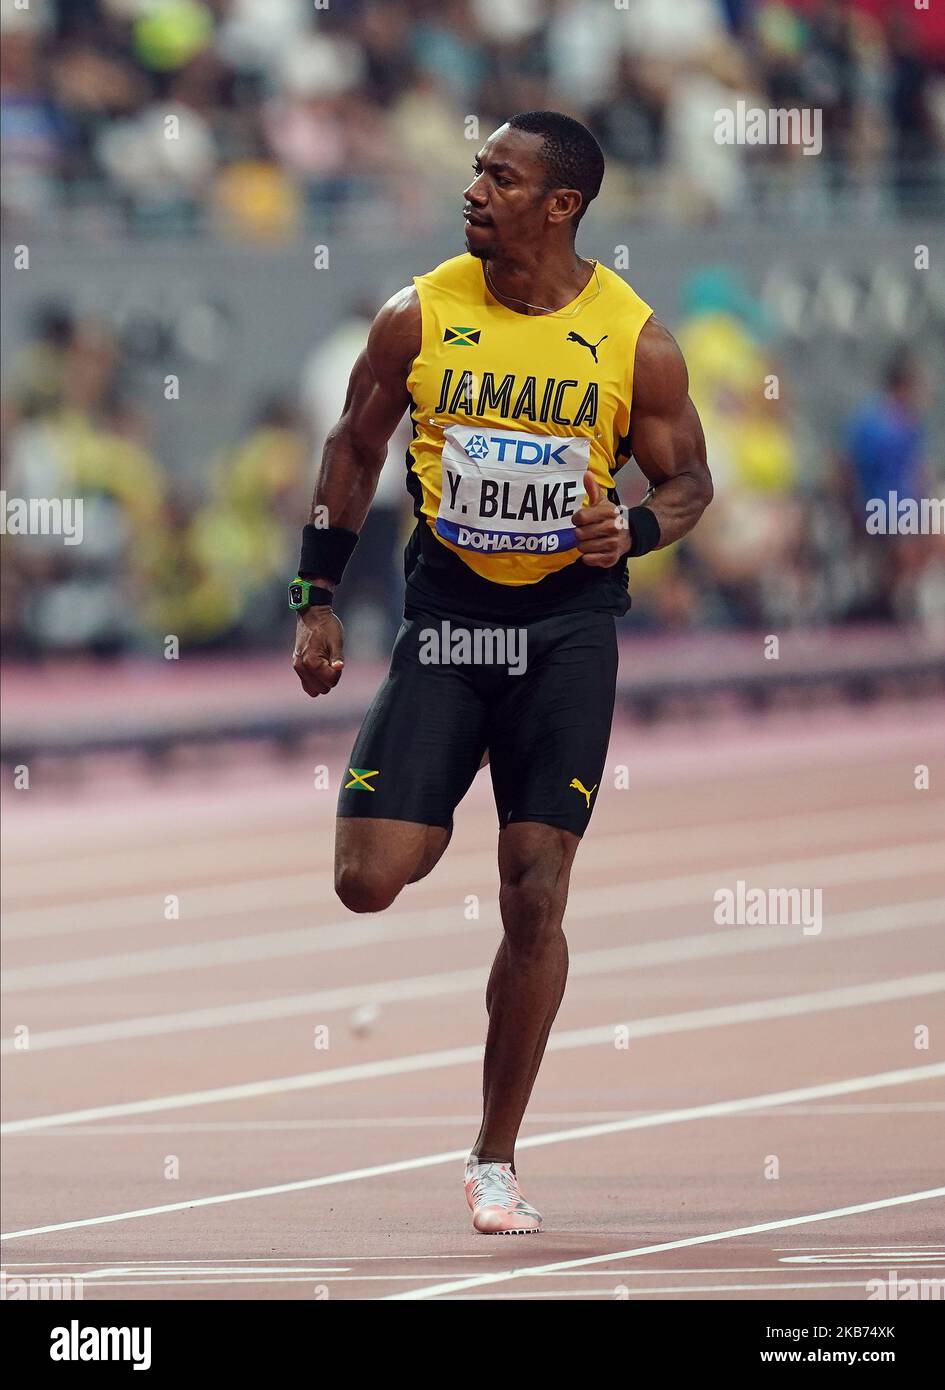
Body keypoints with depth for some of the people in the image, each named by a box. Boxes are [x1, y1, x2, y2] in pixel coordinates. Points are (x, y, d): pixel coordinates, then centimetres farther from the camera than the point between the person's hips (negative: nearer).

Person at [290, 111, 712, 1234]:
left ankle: (496, 1160, 9)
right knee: (368, 882, -8)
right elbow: (354, 450, 8)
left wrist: (634, 529, -19)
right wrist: (316, 601, 5)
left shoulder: (633, 340, -6)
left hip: (569, 626, -1)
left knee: (534, 901, -3)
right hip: (445, 616, 1)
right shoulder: (419, 317, -4)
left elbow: (688, 480, 4)